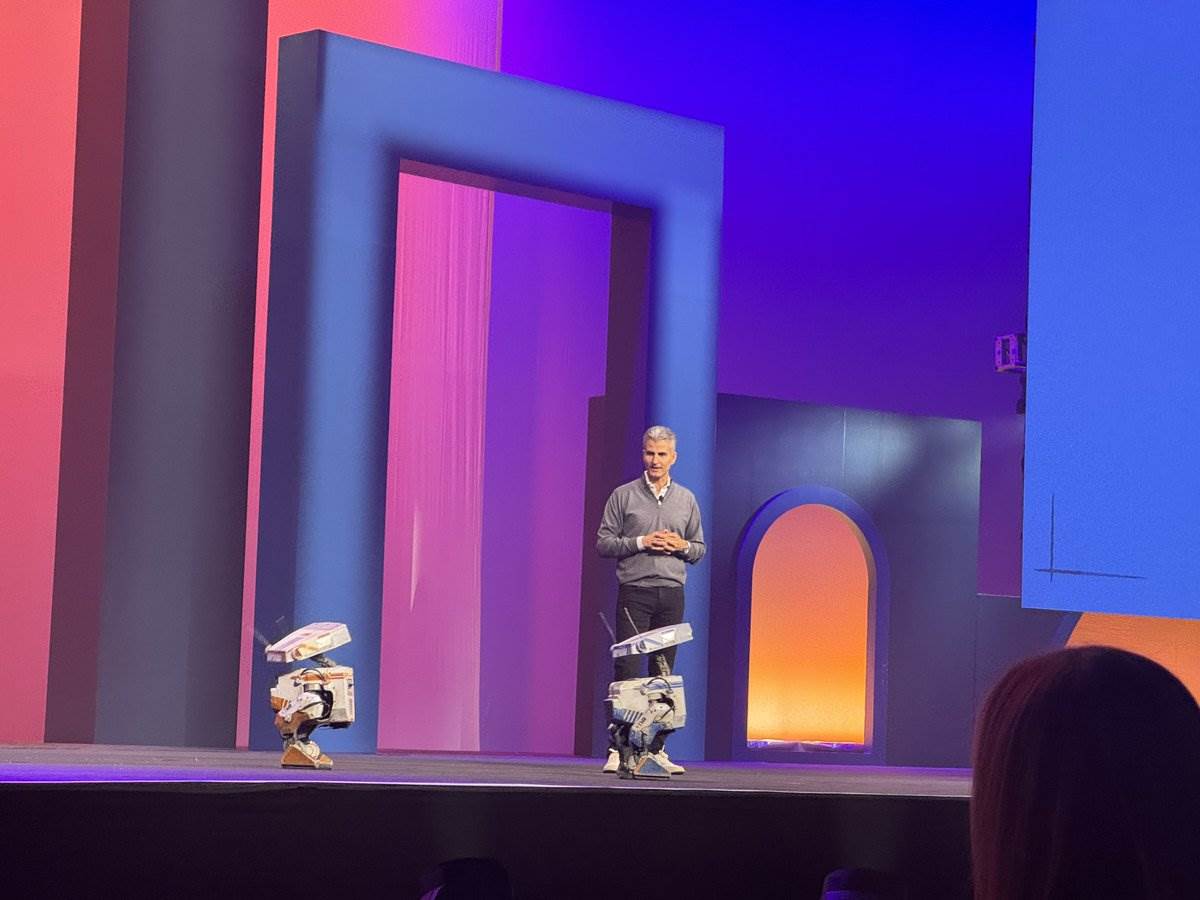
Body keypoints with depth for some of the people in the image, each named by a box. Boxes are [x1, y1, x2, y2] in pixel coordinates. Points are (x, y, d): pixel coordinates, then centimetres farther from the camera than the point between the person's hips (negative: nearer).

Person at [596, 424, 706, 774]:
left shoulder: (686, 500, 14)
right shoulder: (623, 495, 4)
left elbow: (700, 549, 17)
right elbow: (603, 542, 1)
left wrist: (681, 546, -5)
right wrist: (640, 542, -12)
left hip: (672, 593, 3)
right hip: (634, 591, -3)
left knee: (664, 672, 4)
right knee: (626, 668, -10)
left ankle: (656, 748, 7)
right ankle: (619, 748, -11)